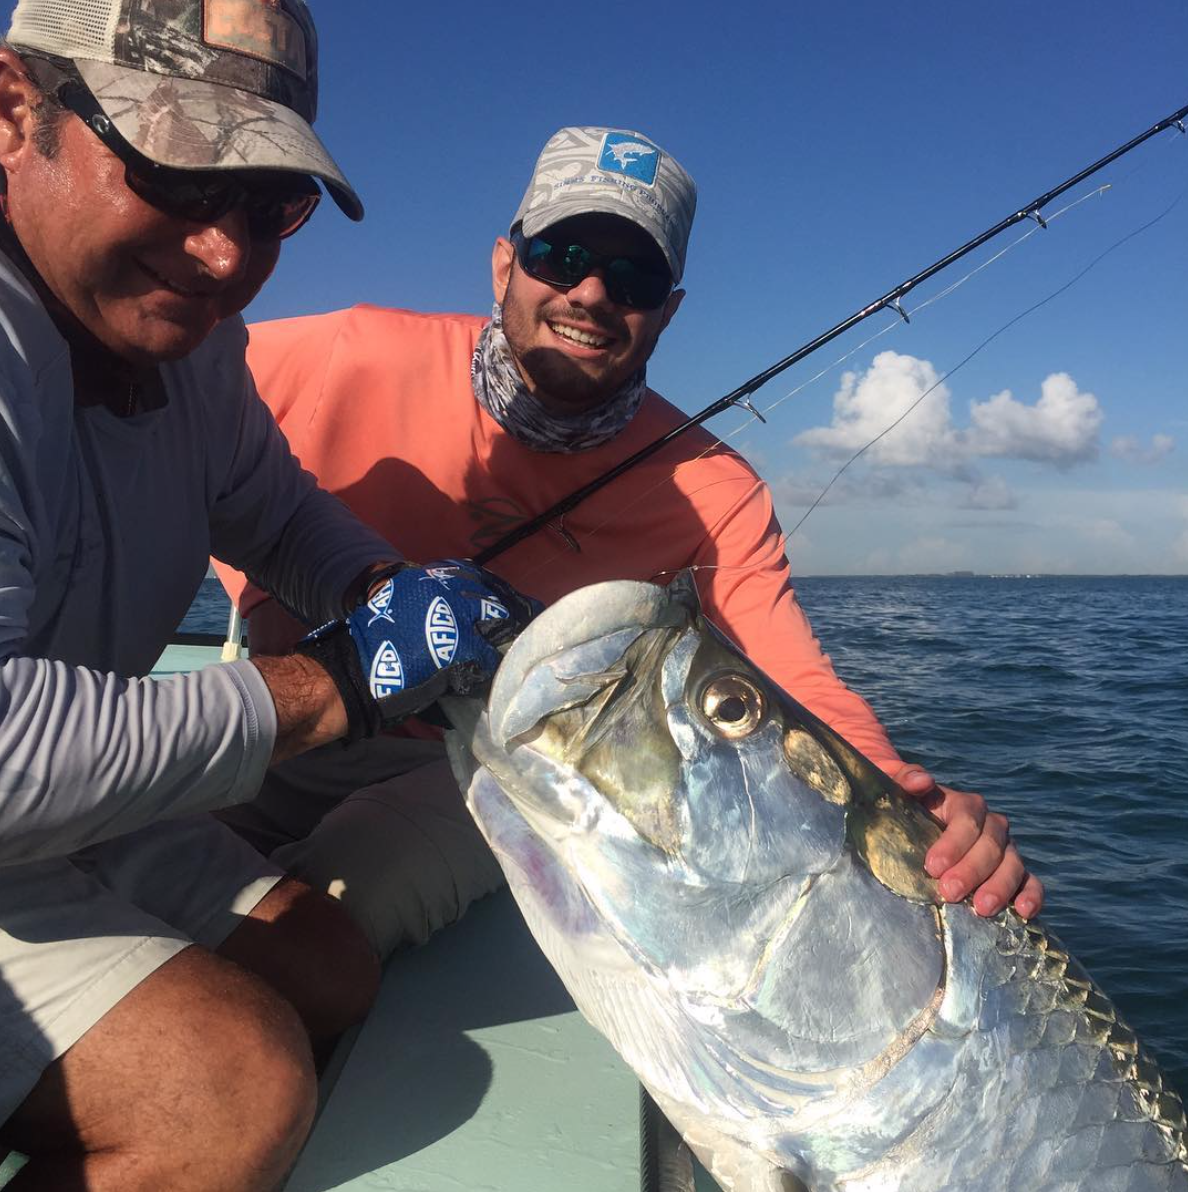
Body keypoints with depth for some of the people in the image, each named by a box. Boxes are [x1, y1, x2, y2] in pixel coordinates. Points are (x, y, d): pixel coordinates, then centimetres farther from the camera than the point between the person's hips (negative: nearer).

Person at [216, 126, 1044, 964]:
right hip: (293, 718, 2)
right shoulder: (359, 359, -10)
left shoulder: (709, 493, -10)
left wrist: (906, 802, -35)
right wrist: (267, 590, -11)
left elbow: (800, 690, -14)